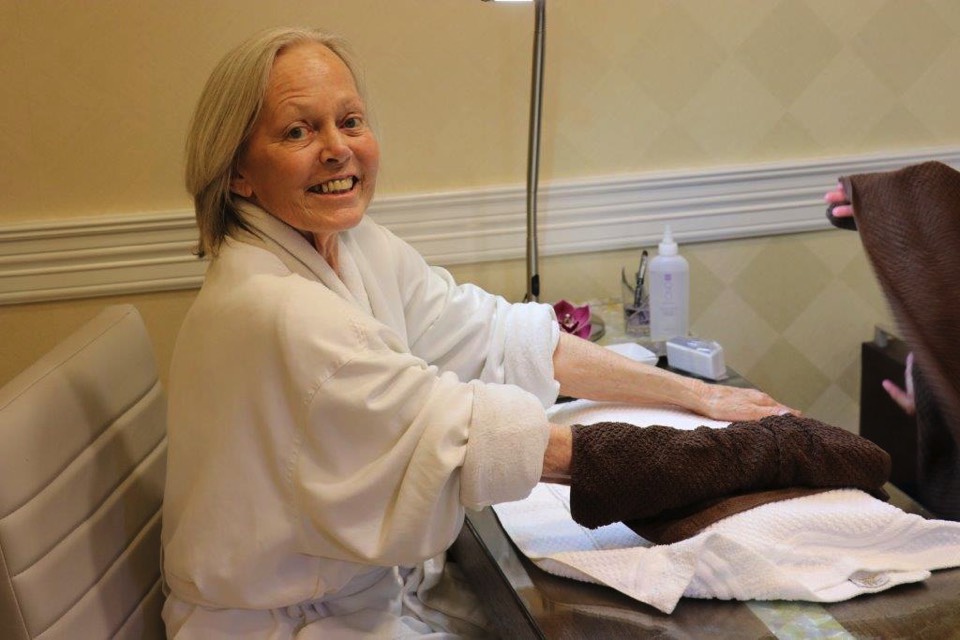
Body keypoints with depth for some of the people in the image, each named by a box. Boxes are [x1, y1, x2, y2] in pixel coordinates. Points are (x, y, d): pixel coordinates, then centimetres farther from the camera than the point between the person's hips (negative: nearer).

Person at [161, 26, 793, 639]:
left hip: (381, 588, 7)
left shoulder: (359, 247, 0)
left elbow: (503, 337, -1)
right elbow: (462, 434, -26)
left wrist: (697, 394, -5)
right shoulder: (271, 311, -27)